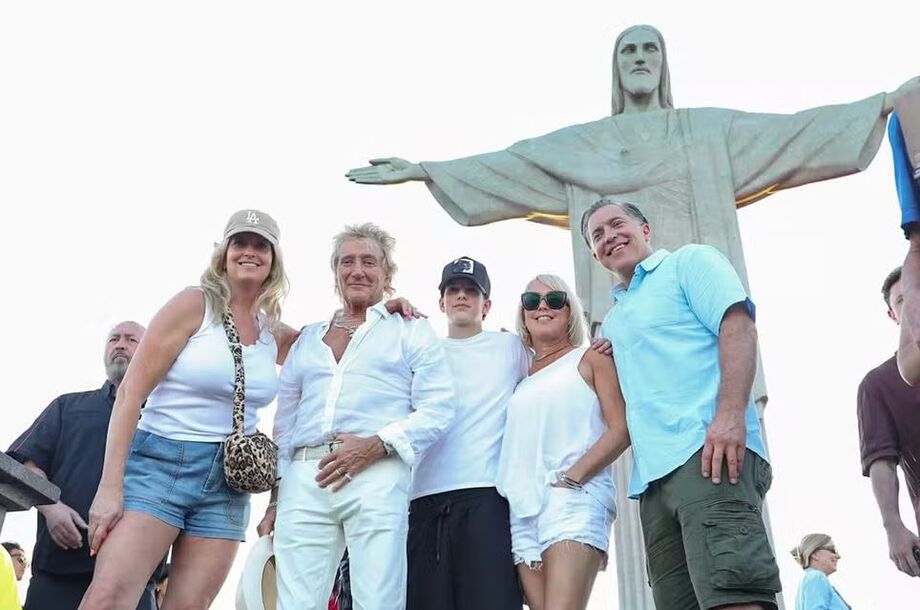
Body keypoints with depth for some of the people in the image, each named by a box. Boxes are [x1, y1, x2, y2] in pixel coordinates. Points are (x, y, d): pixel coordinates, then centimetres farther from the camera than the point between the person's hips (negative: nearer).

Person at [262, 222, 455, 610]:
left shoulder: (412, 330, 13)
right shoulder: (308, 338, 25)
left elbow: (437, 409, 1)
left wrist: (375, 446, -12)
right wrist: (275, 496, 16)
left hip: (377, 477, -4)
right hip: (303, 481, 4)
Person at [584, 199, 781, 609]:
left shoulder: (689, 262, 11)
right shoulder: (611, 323, 32)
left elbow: (737, 327, -6)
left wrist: (730, 414, -21)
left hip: (707, 452, -8)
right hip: (653, 474, 8)